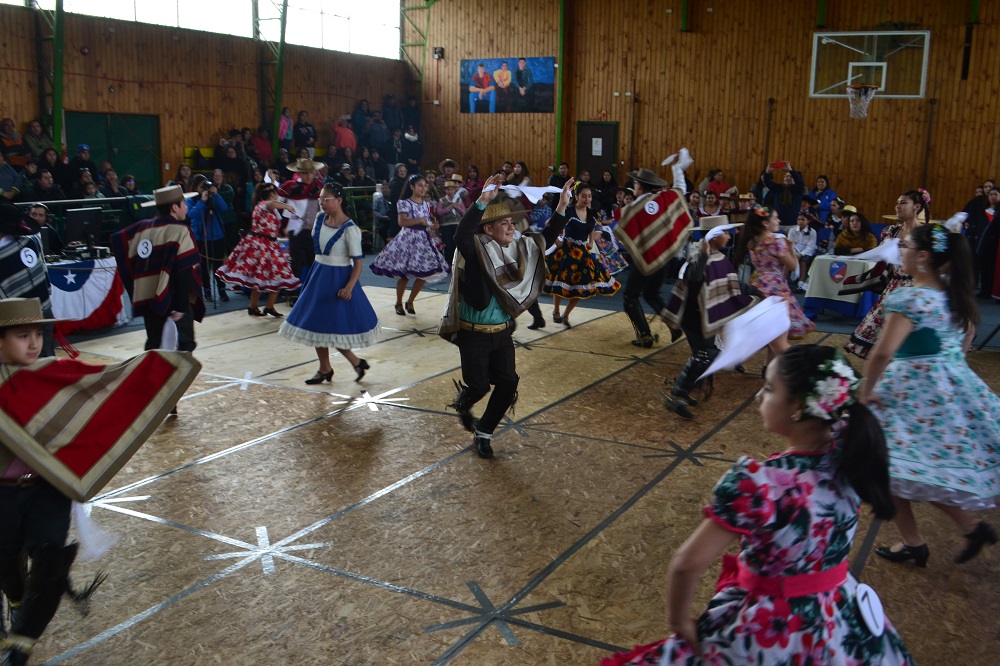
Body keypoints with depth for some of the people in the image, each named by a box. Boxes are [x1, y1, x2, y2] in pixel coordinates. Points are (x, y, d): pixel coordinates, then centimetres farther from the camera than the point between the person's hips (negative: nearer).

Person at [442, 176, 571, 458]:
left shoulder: (517, 249, 2)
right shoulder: (475, 250, -18)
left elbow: (546, 238, 13)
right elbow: (460, 235, -39)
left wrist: (562, 207, 1)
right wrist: (483, 200, -48)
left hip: (503, 332, 6)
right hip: (474, 334, -6)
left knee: (508, 384, 5)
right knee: (479, 385, 2)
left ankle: (483, 432, 24)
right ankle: (461, 404, 40)